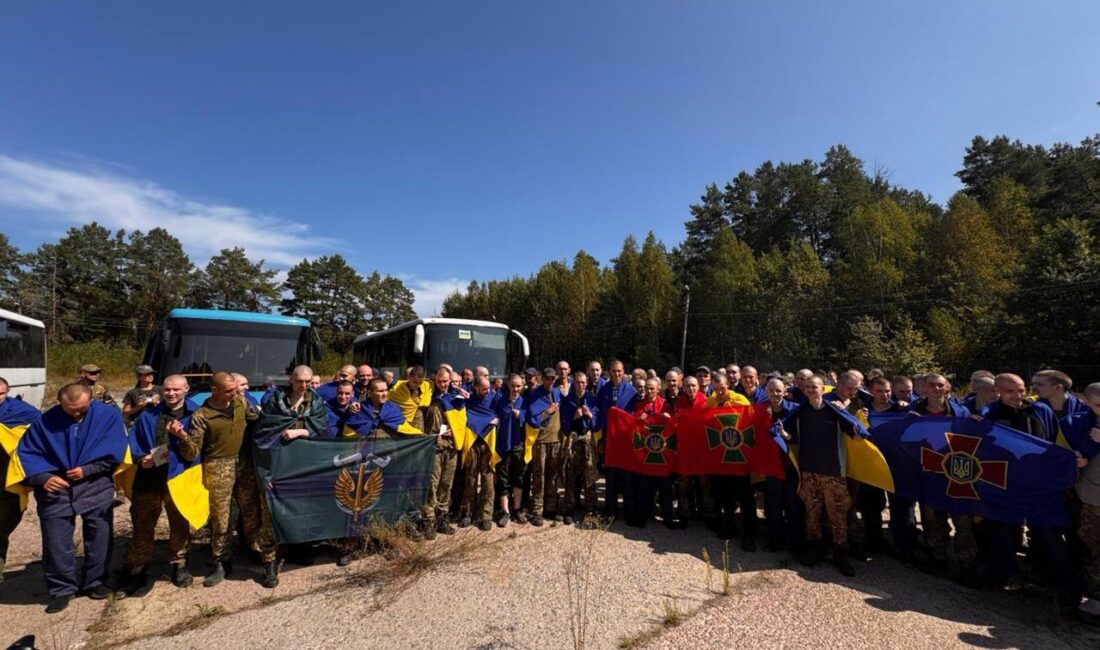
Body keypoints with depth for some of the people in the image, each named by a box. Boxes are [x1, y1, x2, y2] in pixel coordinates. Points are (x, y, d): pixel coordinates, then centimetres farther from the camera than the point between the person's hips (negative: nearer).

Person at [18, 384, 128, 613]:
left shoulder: (108, 414, -8)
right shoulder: (46, 420, -3)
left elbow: (114, 451, -10)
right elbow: (26, 453, -1)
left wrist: (87, 469, -20)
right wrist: (43, 478, -16)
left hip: (96, 487, -1)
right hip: (56, 489, 1)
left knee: (98, 539, 9)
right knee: (55, 542, 6)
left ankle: (95, 582, 29)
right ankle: (62, 589, 25)